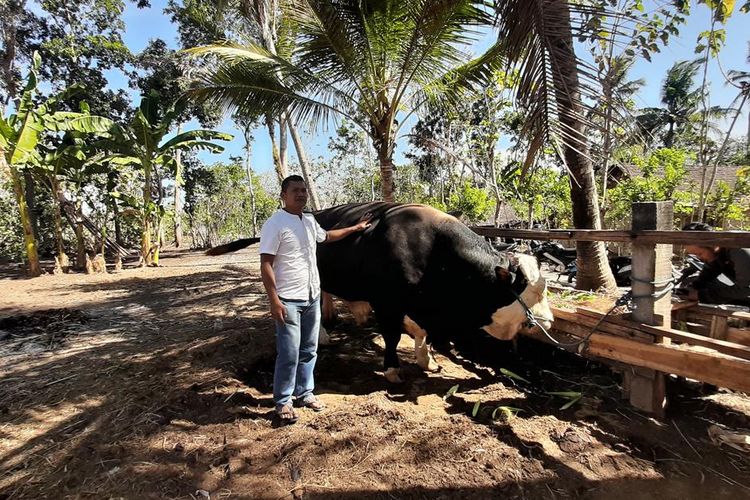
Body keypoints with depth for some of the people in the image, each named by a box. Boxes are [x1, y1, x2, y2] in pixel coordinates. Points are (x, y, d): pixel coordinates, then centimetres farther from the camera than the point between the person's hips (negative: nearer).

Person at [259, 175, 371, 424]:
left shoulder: (309, 220, 9)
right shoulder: (275, 224, -13)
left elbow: (326, 236, 31)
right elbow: (266, 265, -15)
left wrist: (355, 228, 35)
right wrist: (274, 301, -21)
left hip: (312, 296, 7)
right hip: (288, 300, -7)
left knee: (309, 350, 15)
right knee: (289, 354, -2)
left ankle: (305, 393, 31)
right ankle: (283, 402, 17)